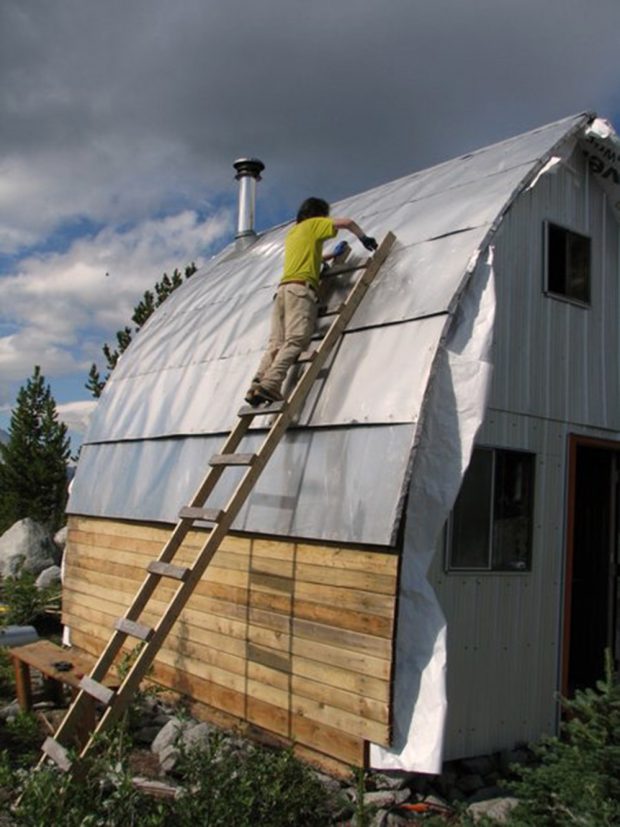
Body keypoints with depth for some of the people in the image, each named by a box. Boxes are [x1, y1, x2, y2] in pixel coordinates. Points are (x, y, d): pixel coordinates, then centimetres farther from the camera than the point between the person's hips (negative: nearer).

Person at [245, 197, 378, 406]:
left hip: (283, 289, 8)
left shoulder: (292, 232, 33)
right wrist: (365, 239, 20)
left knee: (276, 344, -5)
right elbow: (348, 223, 4)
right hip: (301, 288, -8)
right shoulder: (313, 224, 12)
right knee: (296, 340, -20)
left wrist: (331, 255, 53)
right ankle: (270, 386, -36)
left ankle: (257, 387, -21)